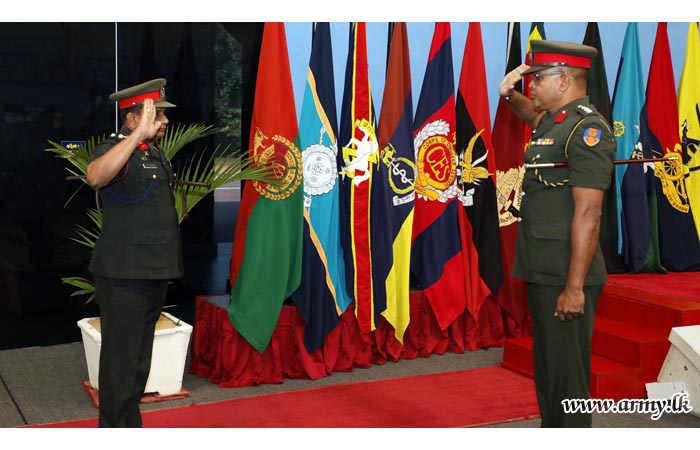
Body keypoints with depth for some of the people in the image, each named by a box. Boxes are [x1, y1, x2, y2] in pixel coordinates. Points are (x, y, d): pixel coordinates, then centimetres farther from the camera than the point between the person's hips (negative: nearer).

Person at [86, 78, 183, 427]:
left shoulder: (157, 153, 14)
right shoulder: (115, 148, -13)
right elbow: (95, 176, -38)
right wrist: (139, 134, -38)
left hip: (155, 273, 9)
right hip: (123, 275, -9)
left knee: (140, 359, 18)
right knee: (121, 360, -1)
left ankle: (130, 425, 31)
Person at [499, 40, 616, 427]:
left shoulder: (587, 129, -15)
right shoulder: (552, 122, 13)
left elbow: (588, 213, -21)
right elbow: (534, 115, 40)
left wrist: (575, 288, -23)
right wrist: (510, 95, 18)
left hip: (566, 279, -10)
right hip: (542, 273, 10)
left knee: (566, 379, -2)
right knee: (547, 373, 18)